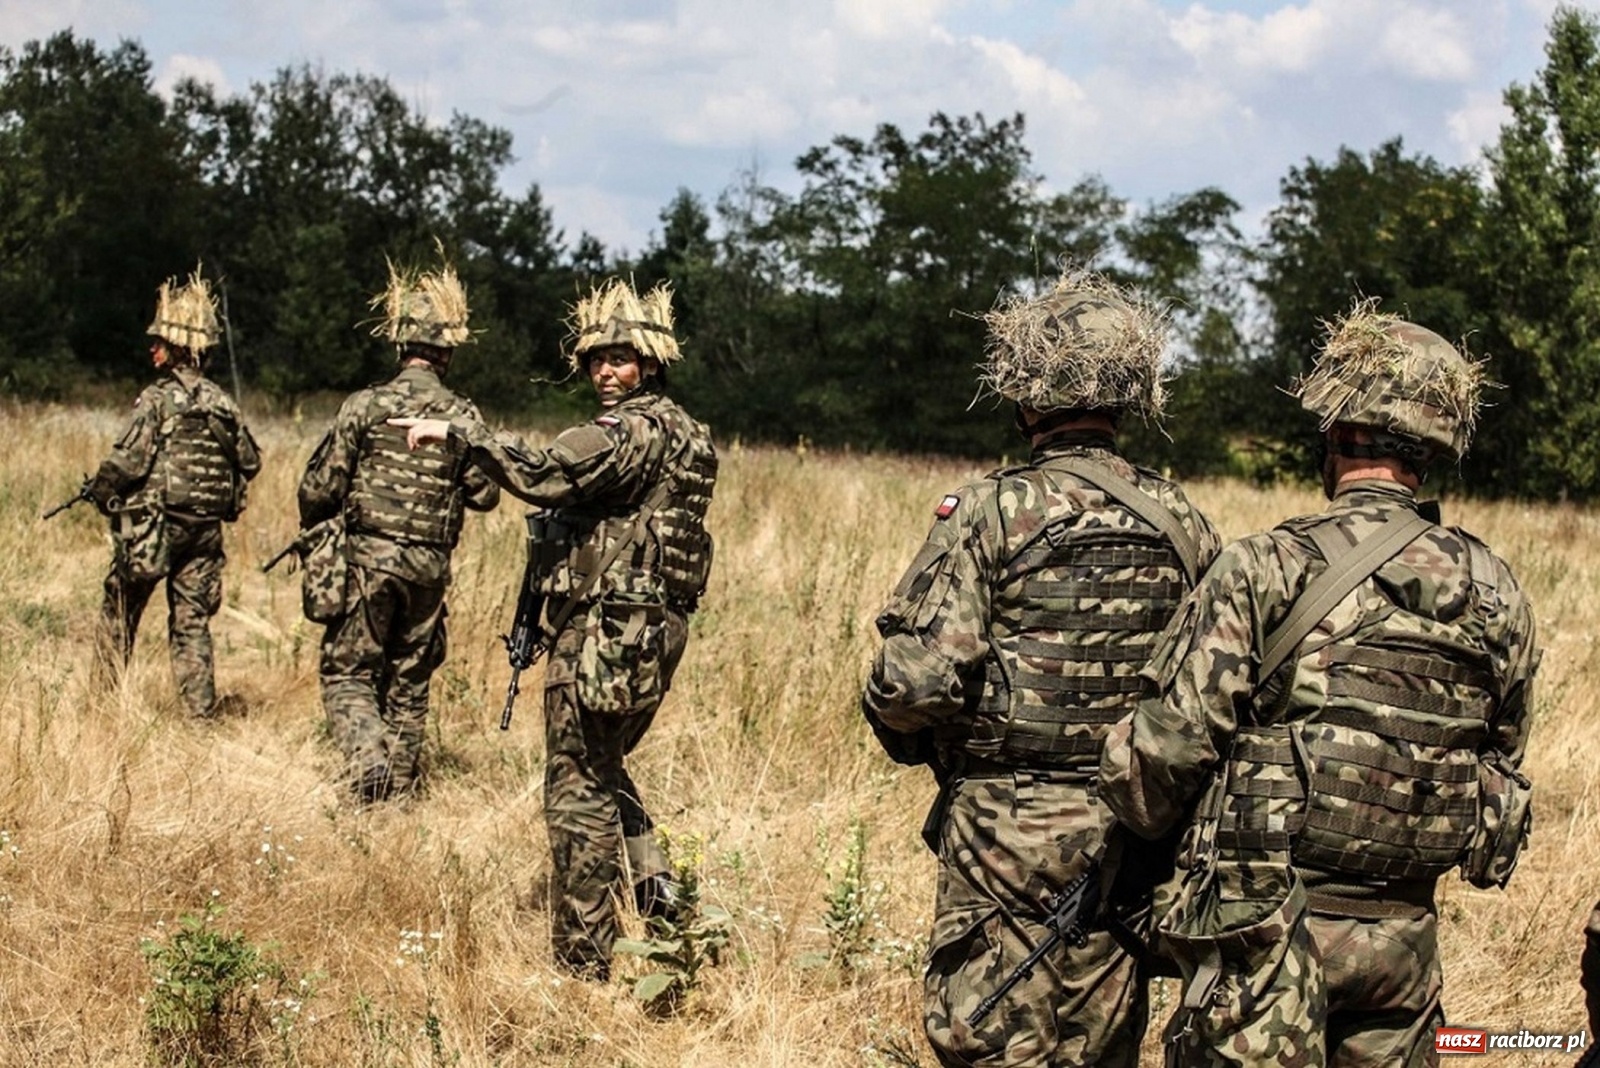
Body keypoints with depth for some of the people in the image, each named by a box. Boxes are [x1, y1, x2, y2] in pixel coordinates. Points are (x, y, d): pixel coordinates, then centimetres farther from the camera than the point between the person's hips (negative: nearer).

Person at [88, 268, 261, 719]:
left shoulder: (158, 399, -12)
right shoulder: (222, 402, 6)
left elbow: (127, 462, -16)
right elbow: (250, 461, 13)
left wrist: (99, 490, 1)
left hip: (152, 525, -5)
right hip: (205, 529, 5)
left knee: (119, 613, 11)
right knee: (192, 623, 8)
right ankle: (202, 713, 2)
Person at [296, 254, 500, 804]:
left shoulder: (365, 406, -8)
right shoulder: (463, 416, -2)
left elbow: (319, 488, -7)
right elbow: (486, 494, 3)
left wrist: (312, 530, 13)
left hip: (368, 558, -2)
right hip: (429, 567, 3)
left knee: (348, 673, 4)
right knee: (409, 681, 13)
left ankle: (368, 759, -19)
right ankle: (401, 786, 18)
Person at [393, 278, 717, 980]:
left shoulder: (633, 429, -15)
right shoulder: (673, 430, 17)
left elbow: (545, 474, -28)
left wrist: (458, 433, -22)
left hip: (606, 632, -10)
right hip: (651, 628, 10)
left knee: (578, 793, -3)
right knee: (602, 770, 26)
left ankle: (582, 965, 1)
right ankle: (656, 887, 15)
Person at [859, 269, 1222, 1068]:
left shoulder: (993, 511, -12)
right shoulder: (1183, 524, 2)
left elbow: (919, 676, -18)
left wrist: (899, 724, 3)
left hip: (1007, 828, -5)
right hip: (1131, 831, 5)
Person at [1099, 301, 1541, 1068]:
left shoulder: (1265, 570, -12)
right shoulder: (1496, 594, 3)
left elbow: (1167, 746, -13)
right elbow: (1500, 768, 13)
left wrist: (1143, 813, 9)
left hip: (1269, 926, -4)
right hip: (1403, 937, 4)